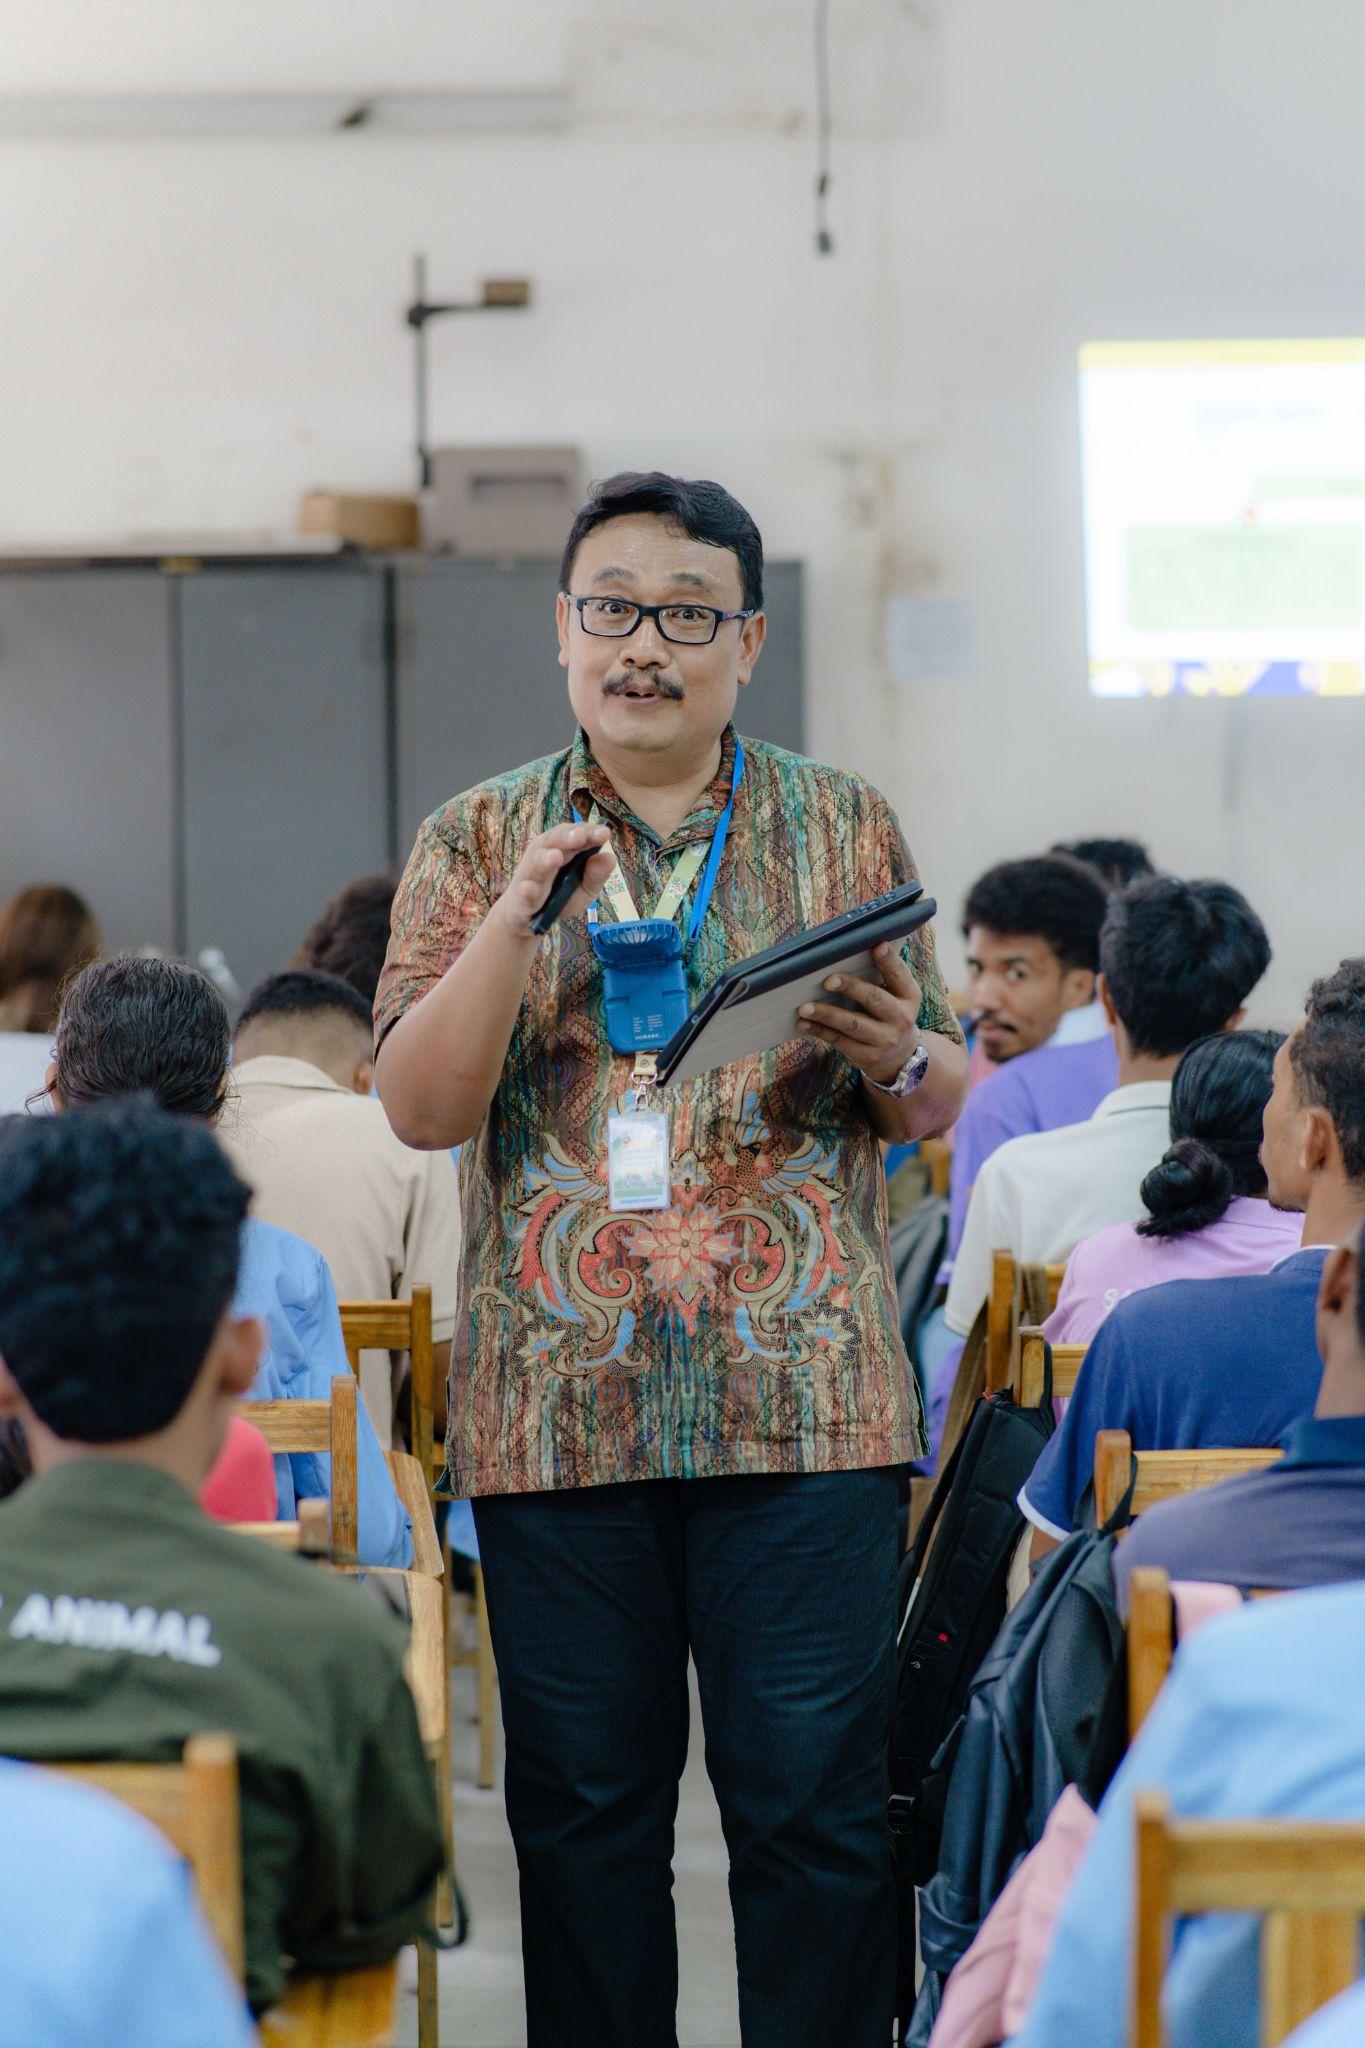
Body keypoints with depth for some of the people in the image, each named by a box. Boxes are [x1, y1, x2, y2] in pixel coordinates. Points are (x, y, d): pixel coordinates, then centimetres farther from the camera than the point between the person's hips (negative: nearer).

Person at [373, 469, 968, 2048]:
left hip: (799, 1393, 0)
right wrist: (514, 918, -14)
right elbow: (418, 1106, -1)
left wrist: (899, 1057, -12)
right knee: (583, 1805, 5)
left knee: (813, 1801, -3)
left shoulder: (845, 830, 10)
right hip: (555, 1401, 0)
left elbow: (941, 1108, 11)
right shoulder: (477, 843, 9)